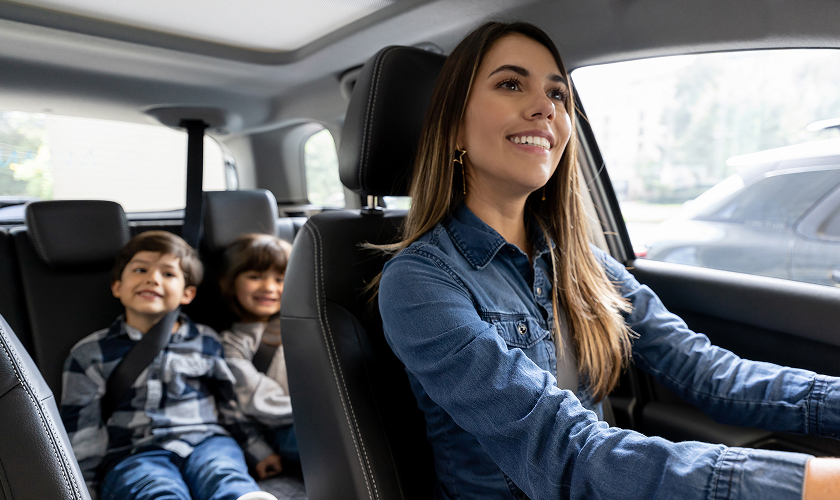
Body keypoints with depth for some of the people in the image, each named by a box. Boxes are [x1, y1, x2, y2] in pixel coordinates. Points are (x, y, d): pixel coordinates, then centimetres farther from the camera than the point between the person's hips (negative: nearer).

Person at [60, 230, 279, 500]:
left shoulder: (206, 342, 15)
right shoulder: (89, 354, 11)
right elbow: (82, 435, 10)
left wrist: (261, 454, 18)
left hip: (205, 441, 2)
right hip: (132, 454, -2)